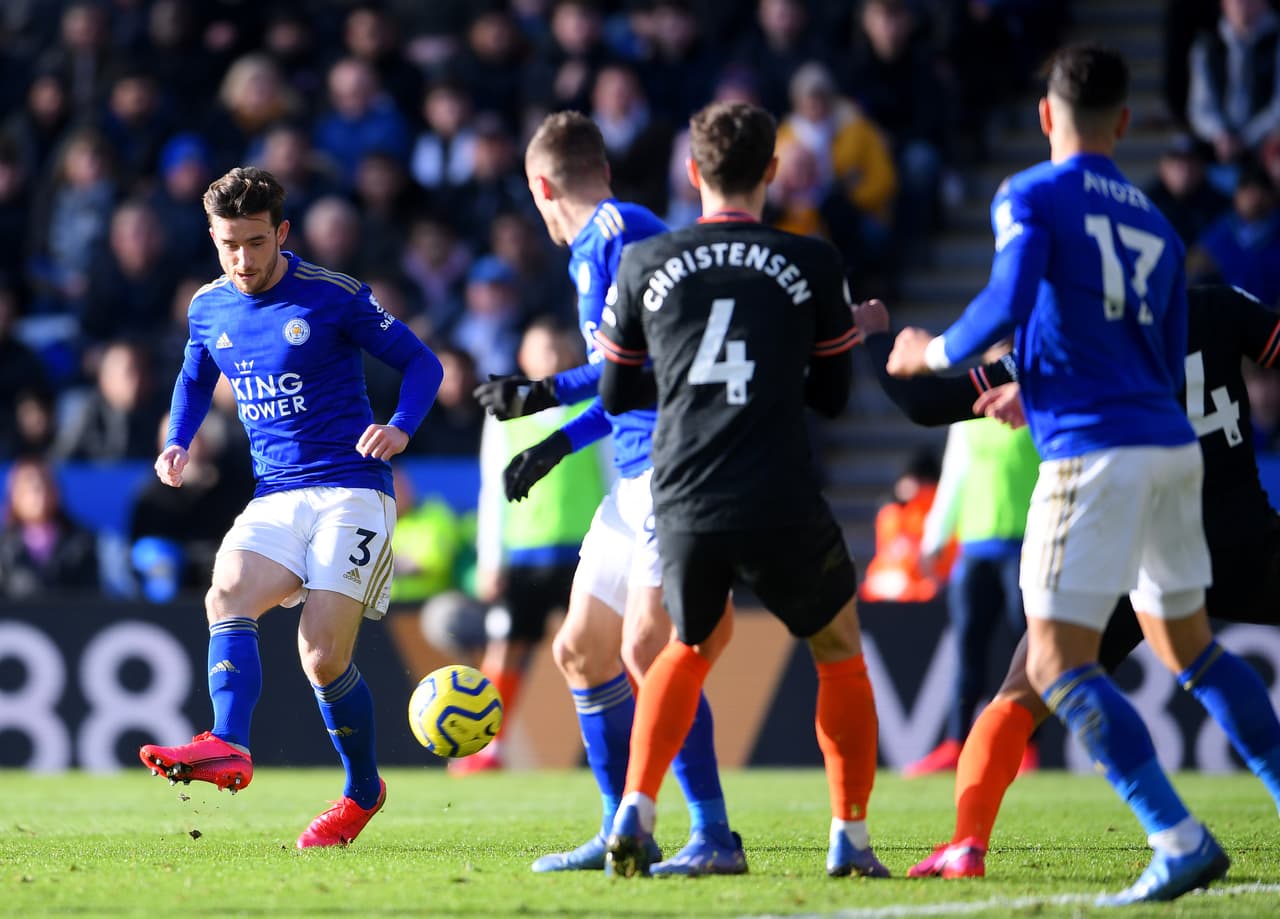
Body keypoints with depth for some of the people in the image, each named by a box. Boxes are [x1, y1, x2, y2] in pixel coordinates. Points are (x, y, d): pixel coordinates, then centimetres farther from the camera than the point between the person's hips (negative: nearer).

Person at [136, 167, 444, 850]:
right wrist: (177, 443, 9)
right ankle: (228, 749, -42)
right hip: (273, 499, 5)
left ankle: (363, 790, 10)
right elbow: (194, 380, 29)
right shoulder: (209, 308, 9)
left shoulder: (333, 297, -6)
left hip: (351, 492, -4)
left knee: (323, 658, -13)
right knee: (227, 597, -26)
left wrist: (401, 428, -18)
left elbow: (421, 363, 1)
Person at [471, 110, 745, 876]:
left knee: (647, 646, -19)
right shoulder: (605, 240, 22)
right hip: (638, 475, 11)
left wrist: (550, 397, -16)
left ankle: (715, 836, -18)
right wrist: (558, 445, 29)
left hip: (674, 466, -11)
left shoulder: (613, 234, -9)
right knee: (581, 652, 13)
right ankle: (623, 834, 20)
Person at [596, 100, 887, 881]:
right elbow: (833, 396, 12)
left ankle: (635, 811, 11)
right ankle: (851, 840, 14)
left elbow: (616, 392, 18)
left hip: (683, 508, 2)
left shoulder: (644, 264, 7)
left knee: (693, 647, 28)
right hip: (782, 508, -2)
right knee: (841, 655, 21)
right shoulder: (813, 264, 2)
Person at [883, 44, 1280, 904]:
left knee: (1059, 663, -5)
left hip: (1094, 453, -7)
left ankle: (1182, 841, -14)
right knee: (1190, 645, 21)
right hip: (1173, 448, 7)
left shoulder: (1030, 197, -1)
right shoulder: (1156, 226, 19)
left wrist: (936, 352, 3)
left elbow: (1008, 304, -17)